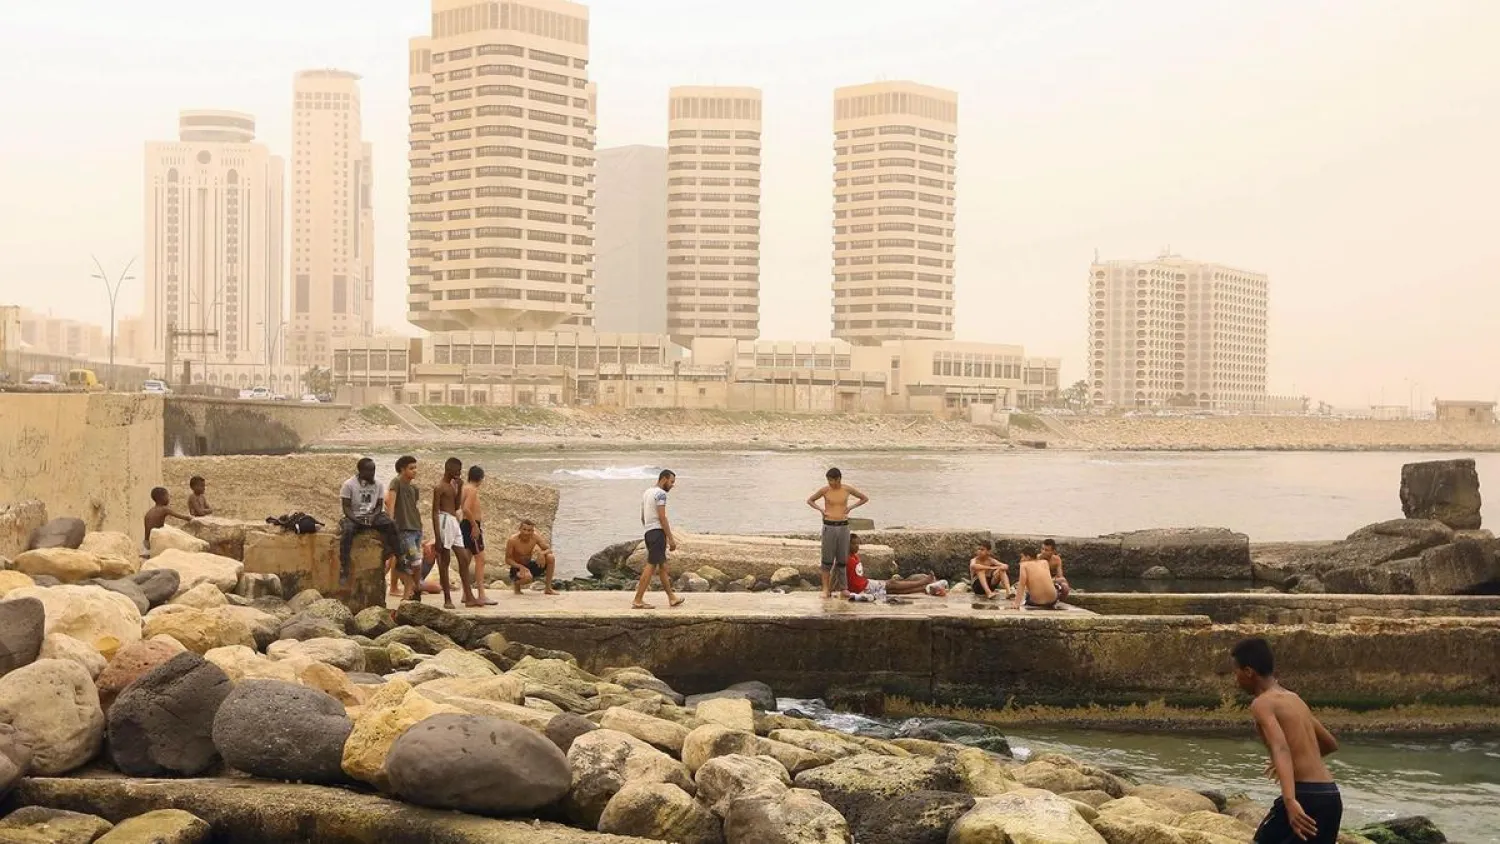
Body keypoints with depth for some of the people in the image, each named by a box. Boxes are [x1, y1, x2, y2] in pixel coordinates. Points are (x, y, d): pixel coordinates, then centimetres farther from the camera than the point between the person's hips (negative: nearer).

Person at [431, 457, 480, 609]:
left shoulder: (453, 485, 15)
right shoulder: (439, 487, -10)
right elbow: (435, 512, -13)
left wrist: (459, 489, 8)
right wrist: (437, 538, -17)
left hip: (455, 522, 9)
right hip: (445, 522, -9)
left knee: (464, 559, 6)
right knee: (444, 561, -2)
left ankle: (469, 597, 8)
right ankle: (447, 599, 2)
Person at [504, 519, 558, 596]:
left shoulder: (535, 537, -12)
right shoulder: (512, 540, -22)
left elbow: (549, 550, -6)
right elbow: (508, 559, -15)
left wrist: (542, 553, -30)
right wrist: (520, 567, -30)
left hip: (530, 565, 5)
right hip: (517, 567, -5)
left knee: (551, 558, -18)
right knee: (528, 577, -40)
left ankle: (548, 588, -3)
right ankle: (516, 583, -1)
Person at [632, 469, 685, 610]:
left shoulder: (646, 493, 19)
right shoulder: (660, 494, -10)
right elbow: (662, 518, -17)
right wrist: (671, 538, -16)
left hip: (649, 532, 10)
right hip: (658, 531, -10)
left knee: (663, 565, 15)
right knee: (651, 566, -10)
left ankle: (672, 598, 21)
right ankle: (638, 600, -12)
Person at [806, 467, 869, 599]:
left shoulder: (847, 490, 2)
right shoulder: (825, 490, -1)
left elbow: (865, 498, 15)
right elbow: (810, 500, 13)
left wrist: (850, 507, 6)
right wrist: (821, 509, 0)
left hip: (843, 526, 1)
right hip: (829, 527, -1)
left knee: (842, 558, 4)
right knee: (827, 558, -3)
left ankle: (843, 588, 9)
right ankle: (826, 588, 0)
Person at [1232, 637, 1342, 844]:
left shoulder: (1262, 703, -6)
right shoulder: (1295, 699, 19)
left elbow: (1280, 748, -25)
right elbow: (1331, 744, 33)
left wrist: (1290, 801, -38)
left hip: (1306, 796, -8)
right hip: (1331, 797, 8)